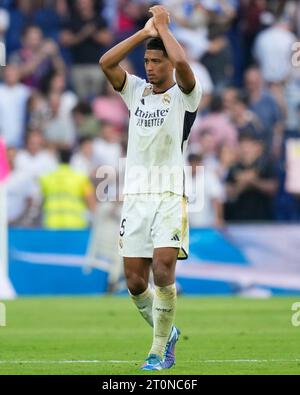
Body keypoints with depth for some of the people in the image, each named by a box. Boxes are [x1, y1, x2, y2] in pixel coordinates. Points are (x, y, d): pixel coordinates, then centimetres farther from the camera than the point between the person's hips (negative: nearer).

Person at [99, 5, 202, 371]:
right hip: (135, 194, 5)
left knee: (163, 268, -19)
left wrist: (163, 26, -9)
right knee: (134, 279, 2)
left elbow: (182, 62, -23)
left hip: (170, 194, -4)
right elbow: (106, 62, -4)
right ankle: (166, 331, 26)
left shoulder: (184, 95, -1)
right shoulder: (135, 90, 12)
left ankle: (159, 350, -10)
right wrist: (144, 32, -5)